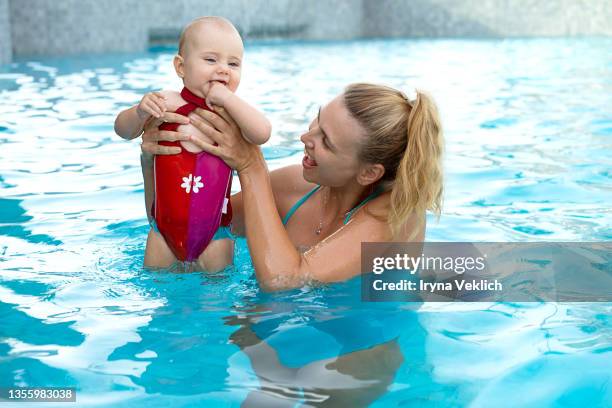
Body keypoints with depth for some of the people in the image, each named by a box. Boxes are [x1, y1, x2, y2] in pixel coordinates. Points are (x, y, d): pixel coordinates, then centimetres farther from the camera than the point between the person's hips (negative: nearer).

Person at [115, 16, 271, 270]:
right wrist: (140, 112, -21)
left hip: (214, 228, -1)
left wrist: (227, 98, -25)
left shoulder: (233, 111, -7)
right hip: (165, 226, 1)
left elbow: (261, 134, -27)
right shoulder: (169, 103, -7)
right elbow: (123, 131, 0)